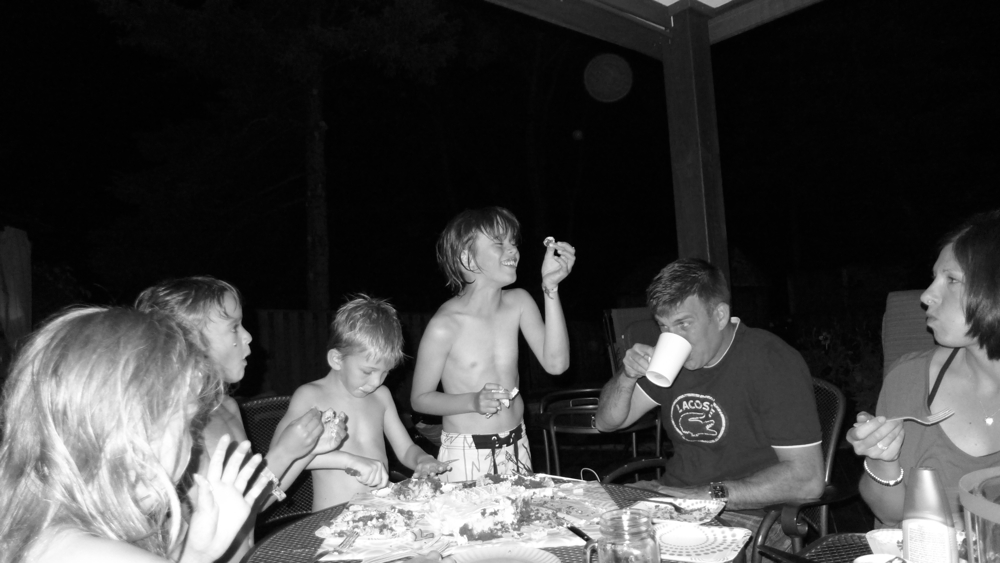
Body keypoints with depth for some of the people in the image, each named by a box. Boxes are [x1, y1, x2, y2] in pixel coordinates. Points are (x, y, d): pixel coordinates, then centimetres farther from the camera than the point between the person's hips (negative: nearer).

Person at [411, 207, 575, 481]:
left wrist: (551, 286, -17)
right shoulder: (444, 325, -17)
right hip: (465, 456, -5)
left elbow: (556, 363, -13)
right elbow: (419, 399, -8)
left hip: (517, 447, 5)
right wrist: (473, 402, -24)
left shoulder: (519, 302, -3)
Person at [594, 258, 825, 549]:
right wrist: (628, 375, -9)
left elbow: (807, 479, -18)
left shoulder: (772, 362, -13)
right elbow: (607, 422, 11)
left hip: (749, 519, -6)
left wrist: (711, 494, -21)